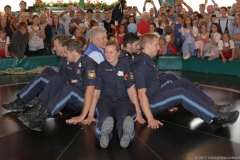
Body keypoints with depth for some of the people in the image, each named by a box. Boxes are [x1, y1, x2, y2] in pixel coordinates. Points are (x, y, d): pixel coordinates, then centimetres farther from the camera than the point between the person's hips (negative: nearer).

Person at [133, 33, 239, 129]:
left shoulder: (148, 60, 9)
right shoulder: (142, 65, -22)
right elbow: (142, 94, -27)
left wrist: (170, 102, 21)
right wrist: (150, 119, -30)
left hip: (155, 96, 10)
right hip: (150, 104, -10)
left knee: (183, 83, 5)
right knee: (180, 93, -25)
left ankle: (213, 107, -2)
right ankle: (217, 116, -23)